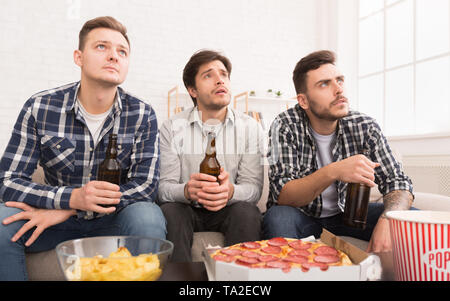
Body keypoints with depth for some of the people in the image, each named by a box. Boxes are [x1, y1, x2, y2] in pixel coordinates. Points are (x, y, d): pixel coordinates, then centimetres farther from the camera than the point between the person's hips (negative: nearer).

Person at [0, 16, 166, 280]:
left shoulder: (142, 114, -10)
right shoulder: (39, 108, -8)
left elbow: (146, 185, -15)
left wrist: (63, 212, -21)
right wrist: (71, 197, -30)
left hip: (113, 219, 0)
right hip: (58, 219, 1)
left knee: (147, 217, -32)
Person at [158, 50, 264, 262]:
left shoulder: (250, 128, 0)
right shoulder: (171, 128, -2)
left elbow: (254, 186, -7)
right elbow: (163, 187, -9)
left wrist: (230, 191, -32)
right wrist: (187, 190, -33)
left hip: (228, 212, 1)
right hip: (187, 211, 0)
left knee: (248, 212, -29)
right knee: (170, 211, -30)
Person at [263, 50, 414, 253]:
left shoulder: (364, 126, -9)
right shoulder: (285, 127, -18)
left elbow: (398, 182, -8)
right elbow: (282, 196, -24)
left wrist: (387, 221, -30)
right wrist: (333, 172, -40)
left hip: (346, 214, 4)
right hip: (301, 216, -3)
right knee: (277, 217, -35)